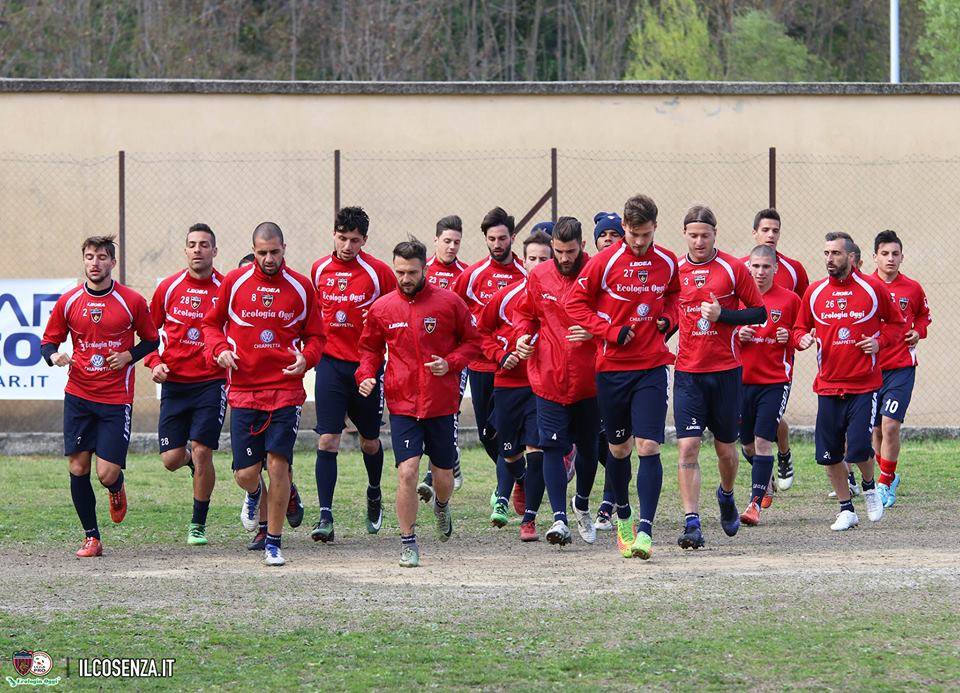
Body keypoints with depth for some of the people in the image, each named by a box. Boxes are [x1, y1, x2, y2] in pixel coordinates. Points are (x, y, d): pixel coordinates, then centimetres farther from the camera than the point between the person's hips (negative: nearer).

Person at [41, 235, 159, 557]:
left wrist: (129, 356, -9)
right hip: (78, 395, 2)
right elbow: (49, 341, 10)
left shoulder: (132, 302, -4)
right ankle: (91, 537, 13)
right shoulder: (68, 301, 1)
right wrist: (54, 356, -13)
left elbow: (151, 340, 9)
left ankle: (117, 489, 30)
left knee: (107, 473, -9)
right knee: (77, 467, -2)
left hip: (116, 398, -2)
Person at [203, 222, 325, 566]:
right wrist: (219, 349, -7)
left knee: (278, 463, -10)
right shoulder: (234, 282, 2)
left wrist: (306, 357, -10)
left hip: (286, 389, 0)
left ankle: (274, 543, 3)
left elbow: (315, 335, 12)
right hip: (244, 390, 1)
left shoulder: (301, 287, 4)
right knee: (245, 473, -2)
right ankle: (255, 494, 38)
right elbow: (212, 323, 13)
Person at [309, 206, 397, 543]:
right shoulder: (319, 269, 4)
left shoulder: (378, 271, -5)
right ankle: (325, 516, -13)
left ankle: (374, 493, 42)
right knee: (327, 440, -11)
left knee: (370, 441, 13)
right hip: (331, 363, 1)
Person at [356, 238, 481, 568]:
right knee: (407, 472, -14)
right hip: (402, 403, 0)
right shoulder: (382, 308, 1)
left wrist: (450, 364, -11)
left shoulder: (449, 303, -3)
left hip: (441, 404, 0)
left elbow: (472, 341, 7)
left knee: (443, 475, 12)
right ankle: (408, 542, -2)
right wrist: (365, 375, -3)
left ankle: (441, 505, 48)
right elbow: (370, 348, 16)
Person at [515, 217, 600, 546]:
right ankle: (559, 518, -12)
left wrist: (594, 331, -19)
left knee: (588, 446, 14)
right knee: (553, 446, -9)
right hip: (549, 378, 0)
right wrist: (522, 335, -3)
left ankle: (582, 504, 38)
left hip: (588, 379, 0)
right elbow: (525, 313, 17)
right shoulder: (539, 277, 2)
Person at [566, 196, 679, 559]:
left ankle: (645, 529, -16)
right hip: (612, 367, -1)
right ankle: (623, 515, 34)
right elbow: (575, 303, -1)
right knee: (619, 448, 11)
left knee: (648, 447, -12)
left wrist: (668, 318, 2)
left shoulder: (667, 263, 4)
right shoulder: (605, 262, -6)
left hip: (652, 368, 1)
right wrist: (611, 332, -11)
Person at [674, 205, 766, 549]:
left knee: (725, 447, 11)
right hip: (687, 372, 1)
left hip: (725, 370, -1)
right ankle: (692, 522, -12)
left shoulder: (733, 268, -3)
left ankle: (726, 496, 41)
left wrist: (722, 314, -14)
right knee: (688, 447, -11)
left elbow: (759, 313, -1)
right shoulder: (674, 270, 4)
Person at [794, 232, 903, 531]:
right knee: (830, 455, 2)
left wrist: (880, 341, -8)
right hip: (828, 385, 3)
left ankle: (869, 487, 20)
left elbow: (896, 323, 11)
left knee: (858, 448, -12)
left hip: (865, 385, -3)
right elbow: (800, 327, 17)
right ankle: (846, 509, 18)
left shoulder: (873, 289, 0)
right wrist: (802, 338, -6)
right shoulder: (814, 293, 6)